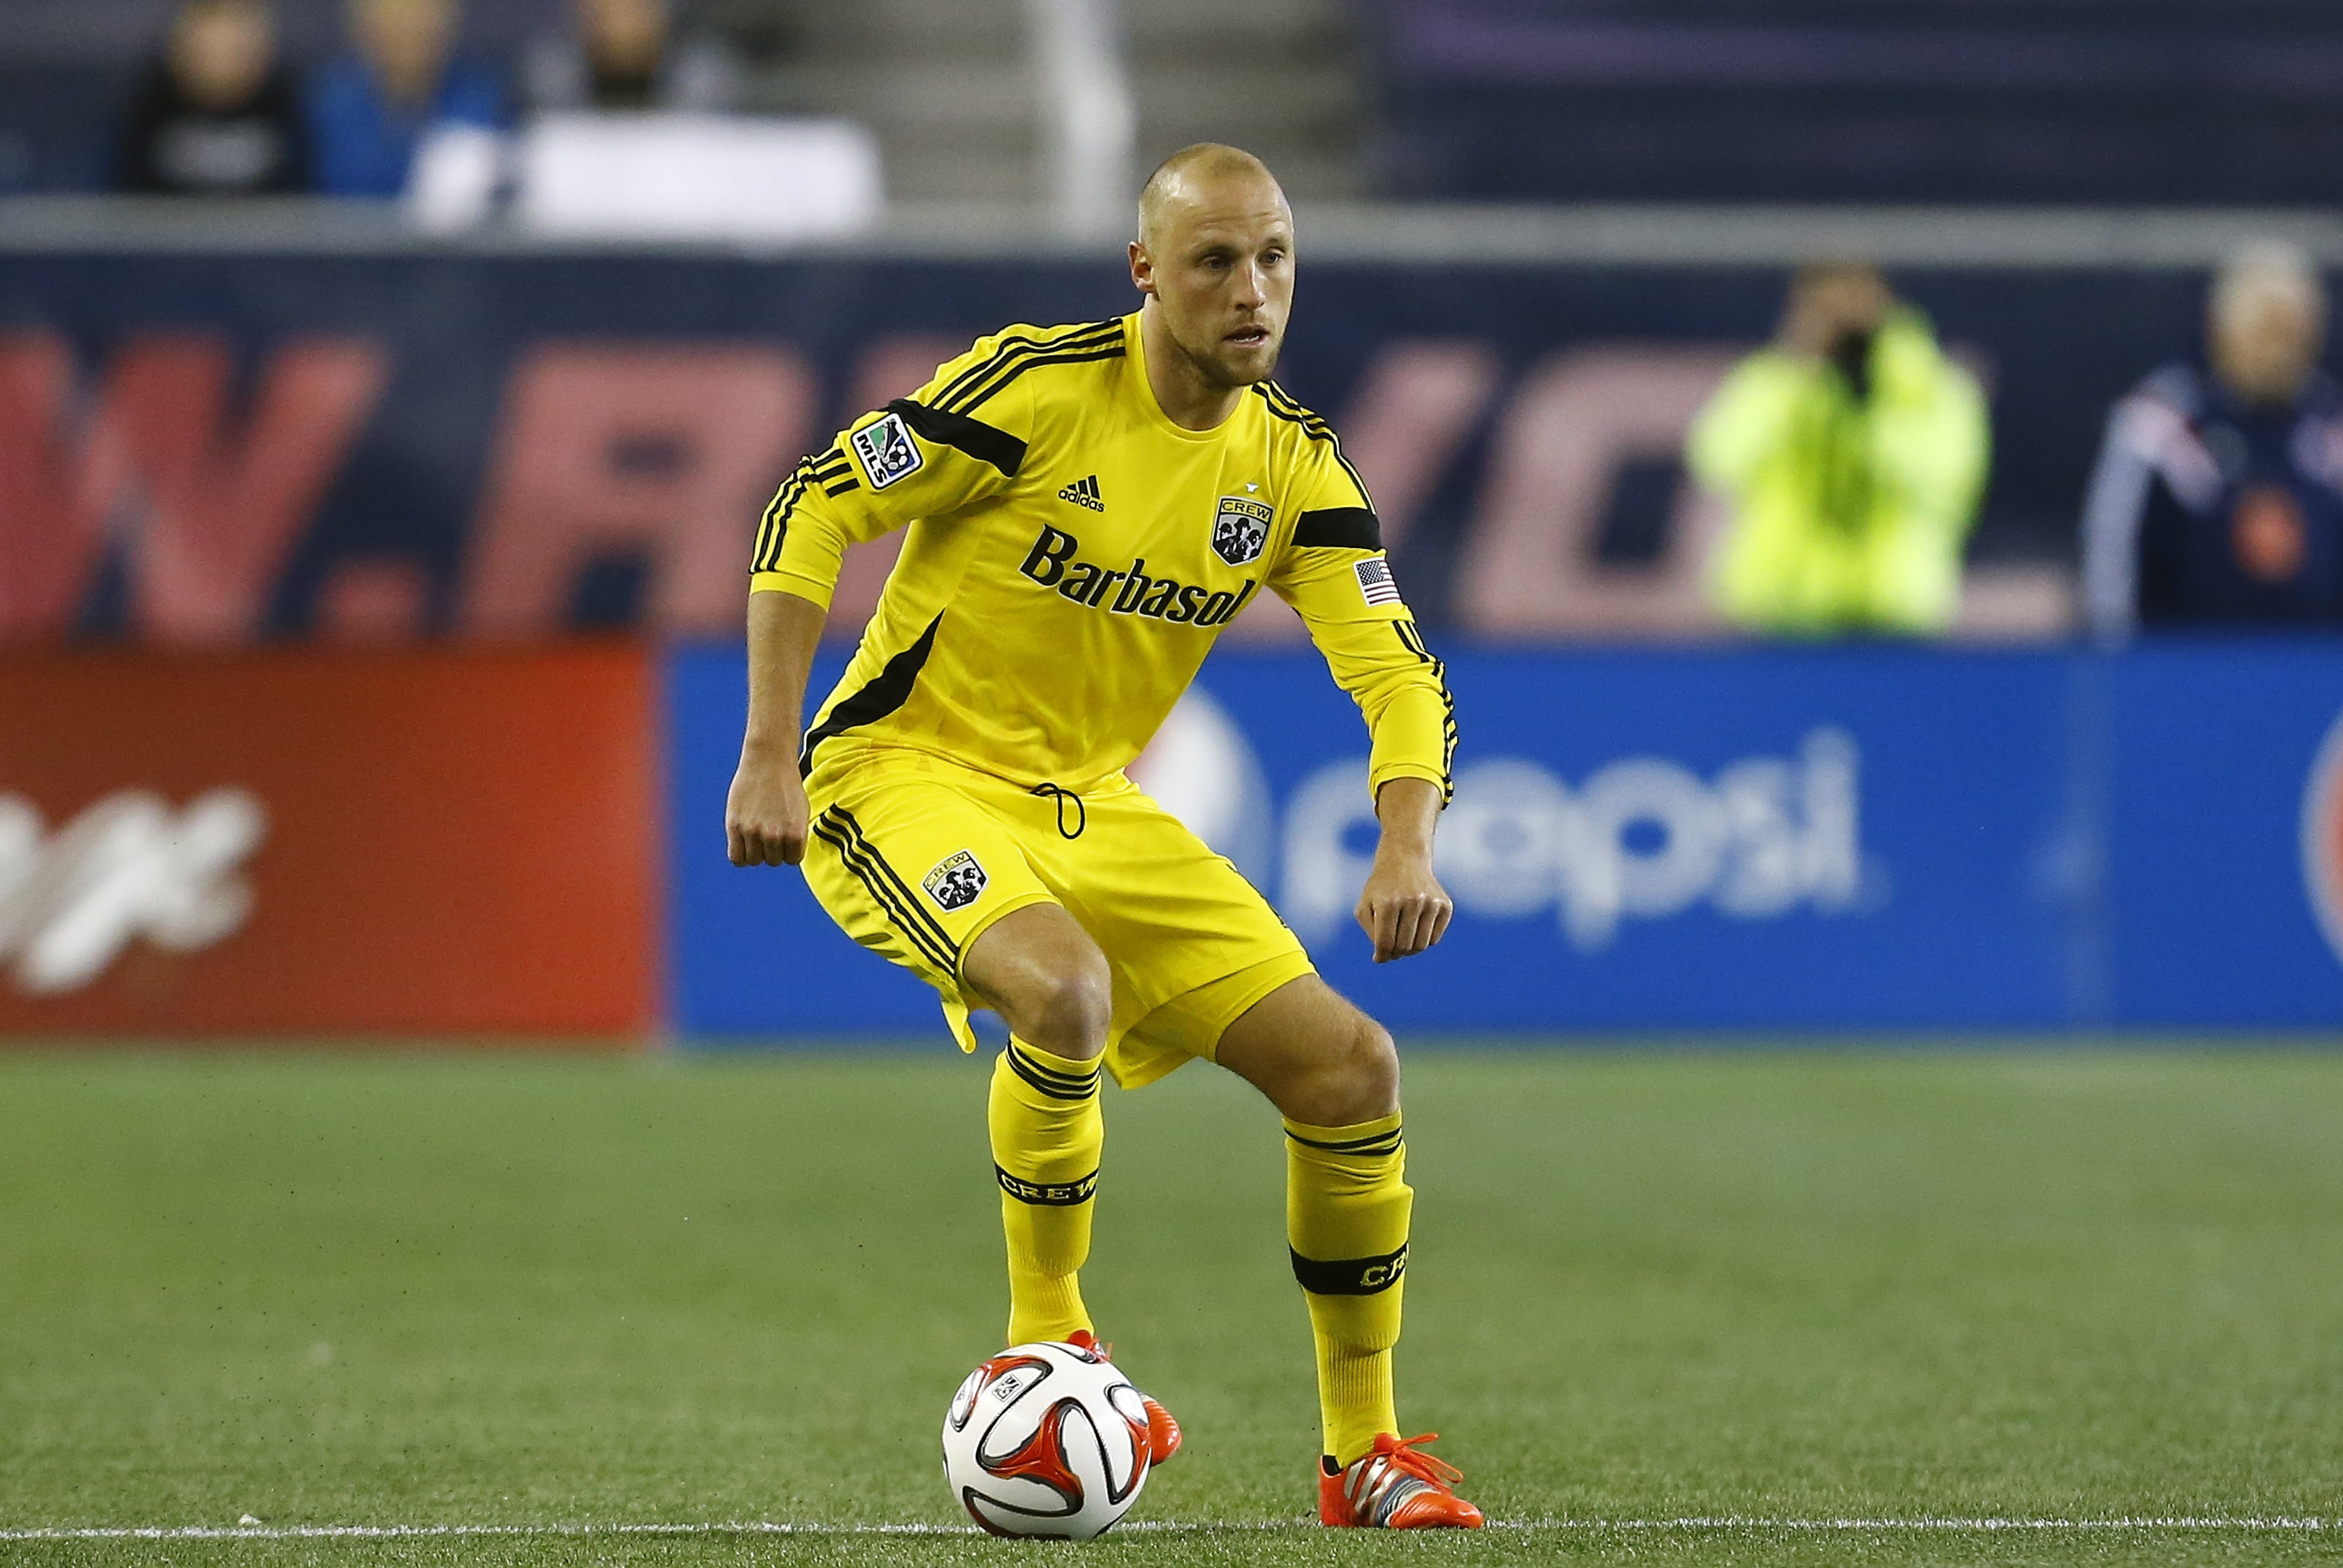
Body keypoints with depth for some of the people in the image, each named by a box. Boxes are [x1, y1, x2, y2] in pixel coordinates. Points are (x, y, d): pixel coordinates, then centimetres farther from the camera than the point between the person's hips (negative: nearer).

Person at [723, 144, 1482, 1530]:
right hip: (907, 777, -6)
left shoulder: (1291, 464, 0)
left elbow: (1400, 673, -1)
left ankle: (1363, 1451, 11)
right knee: (1064, 987, -37)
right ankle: (1047, 1337, -14)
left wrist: (1409, 844, -21)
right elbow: (811, 508, -14)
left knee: (1351, 1066, -4)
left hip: (1094, 808, 6)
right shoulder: (1040, 384, -16)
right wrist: (771, 755, -19)